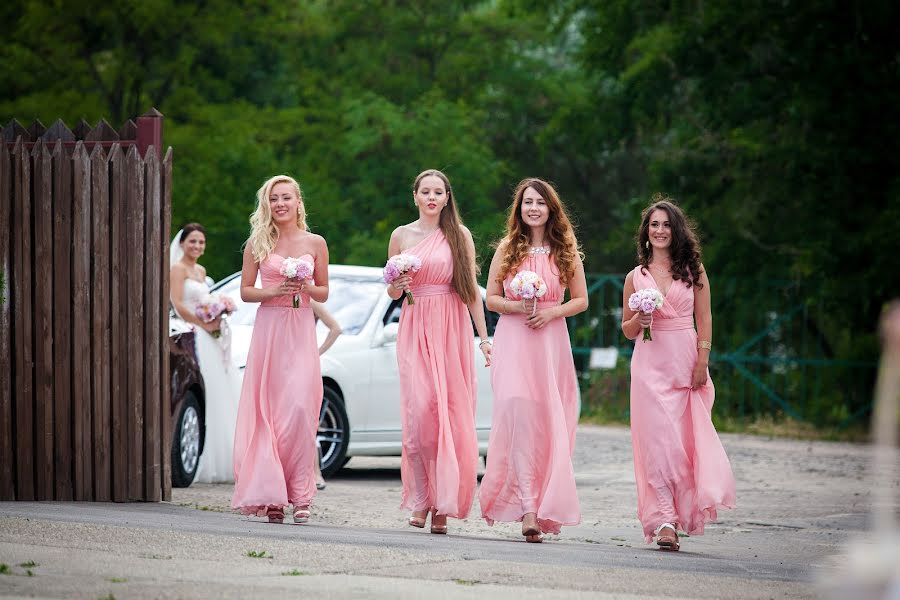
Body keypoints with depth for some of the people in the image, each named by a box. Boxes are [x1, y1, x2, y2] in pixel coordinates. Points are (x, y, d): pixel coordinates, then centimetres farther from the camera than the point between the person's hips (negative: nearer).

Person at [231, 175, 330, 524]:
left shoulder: (315, 244, 7)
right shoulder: (258, 243, 6)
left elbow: (324, 293, 13)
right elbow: (245, 291, 6)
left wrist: (305, 287, -8)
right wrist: (273, 291, -11)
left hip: (301, 331, 0)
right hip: (268, 329, 0)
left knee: (299, 407, -12)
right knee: (268, 410, -3)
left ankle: (299, 495, -8)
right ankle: (272, 495, 1)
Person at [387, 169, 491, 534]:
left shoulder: (460, 236, 8)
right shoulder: (401, 236, 10)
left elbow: (472, 291, 9)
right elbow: (391, 291, 17)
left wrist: (484, 337, 4)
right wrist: (397, 285, -7)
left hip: (452, 330, 0)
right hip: (415, 329, 0)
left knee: (449, 415, -5)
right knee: (419, 411, -12)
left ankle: (443, 506, -2)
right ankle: (421, 501, -4)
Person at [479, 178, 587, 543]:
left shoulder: (565, 251, 8)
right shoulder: (507, 249, 8)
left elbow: (581, 300, 10)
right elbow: (491, 299, 10)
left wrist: (551, 312, -7)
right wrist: (517, 306, -10)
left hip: (551, 342, 1)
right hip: (512, 340, -1)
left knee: (548, 425, -1)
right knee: (519, 415, -17)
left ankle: (544, 507, 8)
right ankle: (527, 508, -23)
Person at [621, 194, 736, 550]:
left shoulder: (693, 271, 8)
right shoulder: (636, 277, 11)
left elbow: (704, 319, 6)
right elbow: (627, 330, 15)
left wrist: (702, 361, -5)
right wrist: (640, 319, -7)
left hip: (686, 362, 0)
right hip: (650, 363, 0)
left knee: (684, 439, -2)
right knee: (657, 439, -9)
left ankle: (681, 513, 9)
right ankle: (664, 520, -13)